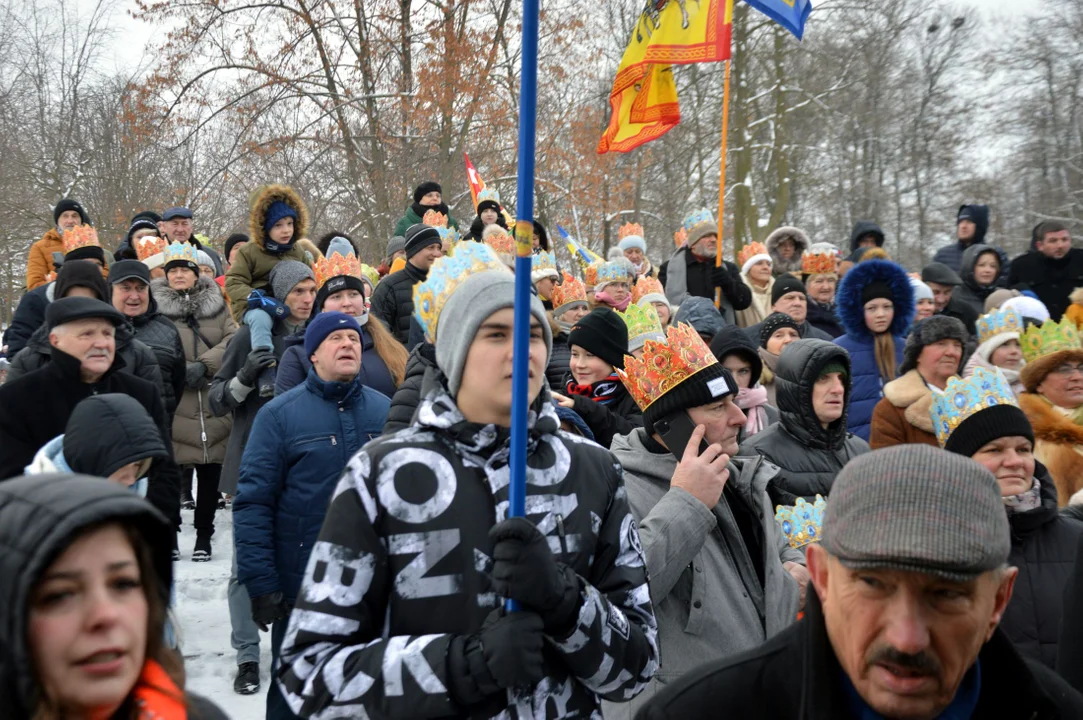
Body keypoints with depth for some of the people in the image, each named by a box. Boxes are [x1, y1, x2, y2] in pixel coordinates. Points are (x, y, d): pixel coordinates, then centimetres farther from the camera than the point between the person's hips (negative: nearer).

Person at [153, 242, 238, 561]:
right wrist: (182, 371, -16)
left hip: (213, 406, 3)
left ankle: (204, 536, 20)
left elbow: (232, 339, 1)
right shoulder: (156, 305, 2)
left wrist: (205, 365, -12)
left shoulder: (215, 303, 11)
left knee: (210, 474, 8)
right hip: (173, 408, -2)